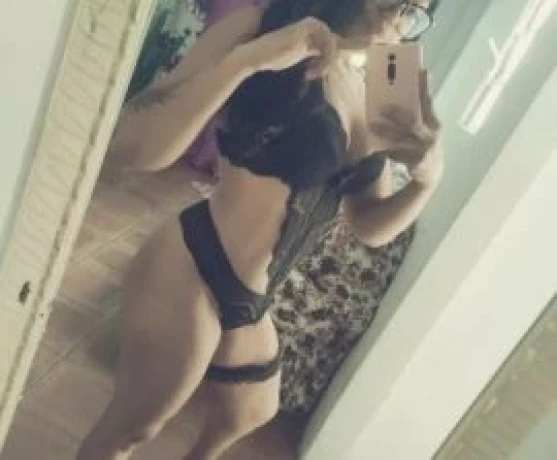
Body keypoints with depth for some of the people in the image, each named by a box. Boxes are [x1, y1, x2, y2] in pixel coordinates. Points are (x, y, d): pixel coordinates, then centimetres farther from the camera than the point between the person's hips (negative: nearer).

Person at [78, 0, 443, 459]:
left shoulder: (373, 93, 3)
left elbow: (371, 226, 7)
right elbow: (130, 147, -28)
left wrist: (427, 177, -12)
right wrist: (249, 58, -35)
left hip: (248, 302, 8)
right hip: (192, 276, -8)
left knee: (252, 411, 32)